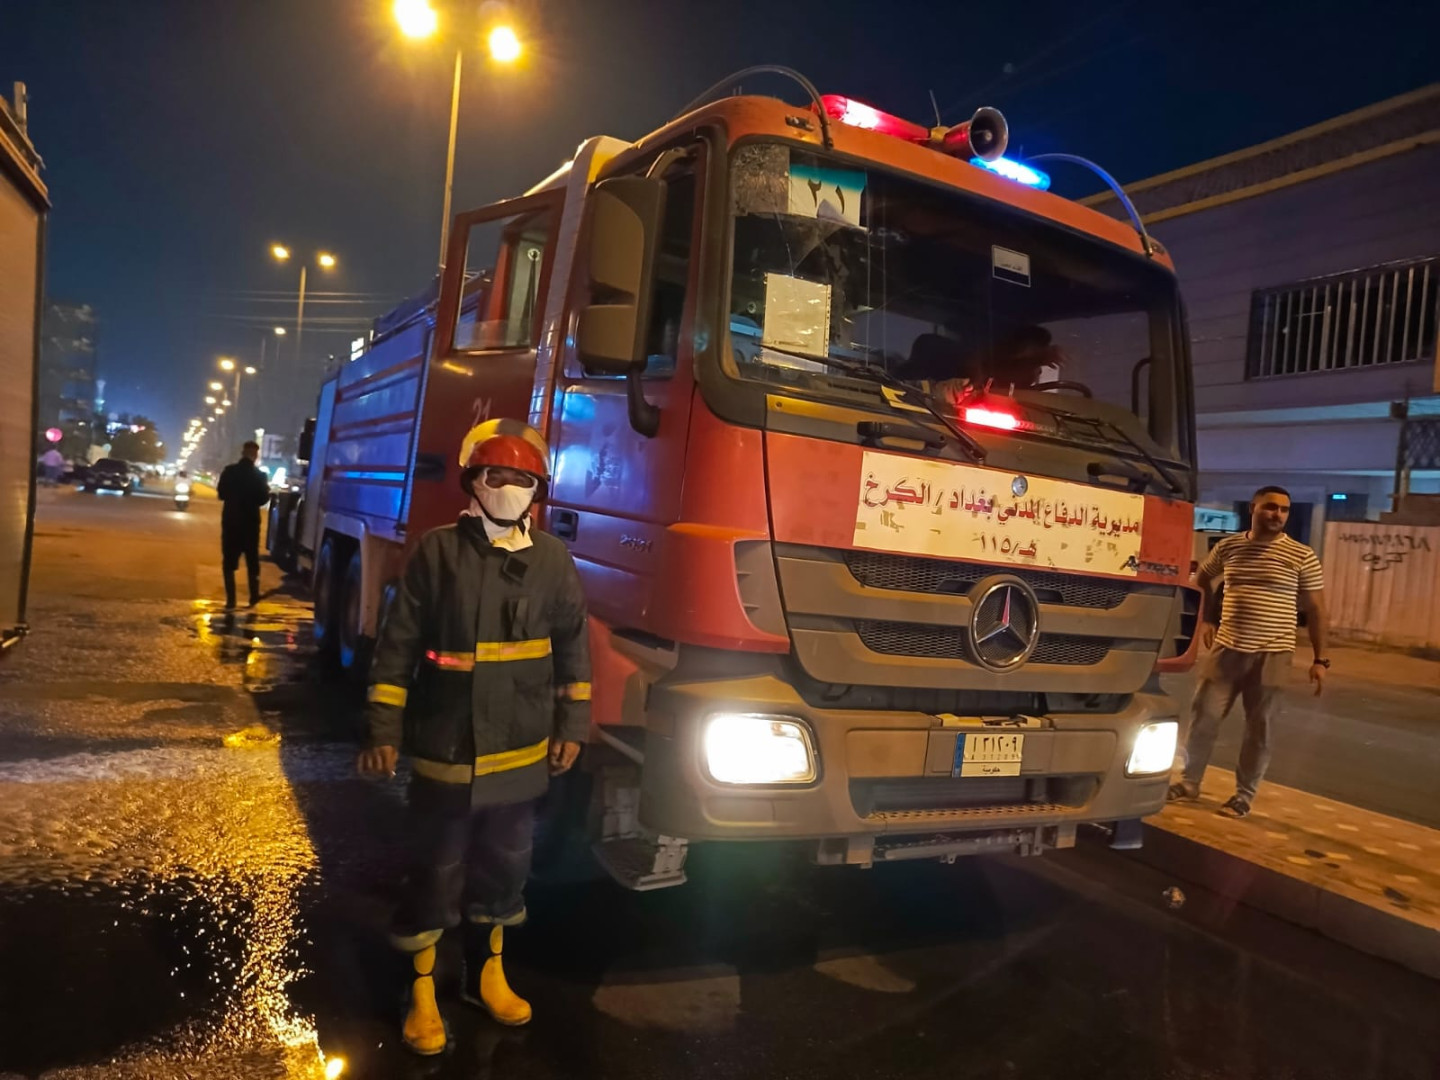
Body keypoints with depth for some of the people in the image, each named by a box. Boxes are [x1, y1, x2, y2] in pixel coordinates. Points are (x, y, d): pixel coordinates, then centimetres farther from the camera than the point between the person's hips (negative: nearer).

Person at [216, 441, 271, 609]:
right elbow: (263, 499, -6)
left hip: (230, 520, 0)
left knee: (229, 562, 6)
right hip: (250, 522, 0)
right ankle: (254, 596, 18)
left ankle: (231, 599, 0)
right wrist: (267, 490, 12)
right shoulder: (259, 475, -9)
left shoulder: (229, 471, -5)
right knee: (252, 561, 14)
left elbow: (221, 494, 4)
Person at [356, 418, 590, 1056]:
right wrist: (383, 731, -9)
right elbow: (398, 646, -7)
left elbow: (574, 648, 7)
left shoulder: (553, 560, 0)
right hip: (445, 755, -3)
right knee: (436, 875, 9)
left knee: (504, 870, 18)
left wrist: (571, 727, 5)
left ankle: (486, 974, 40)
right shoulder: (438, 552, -9)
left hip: (522, 755, 4)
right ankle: (421, 992, 29)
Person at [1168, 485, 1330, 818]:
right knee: (1203, 716, 4)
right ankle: (1190, 782, 21)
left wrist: (1320, 659, -4)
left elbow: (1315, 609, -1)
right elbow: (1202, 579, 22)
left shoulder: (1301, 556, -4)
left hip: (1272, 654, -2)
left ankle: (1244, 796, 18)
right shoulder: (1228, 546, 3)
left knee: (1259, 728, 5)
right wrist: (1205, 619, 13)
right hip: (1227, 649, 2)